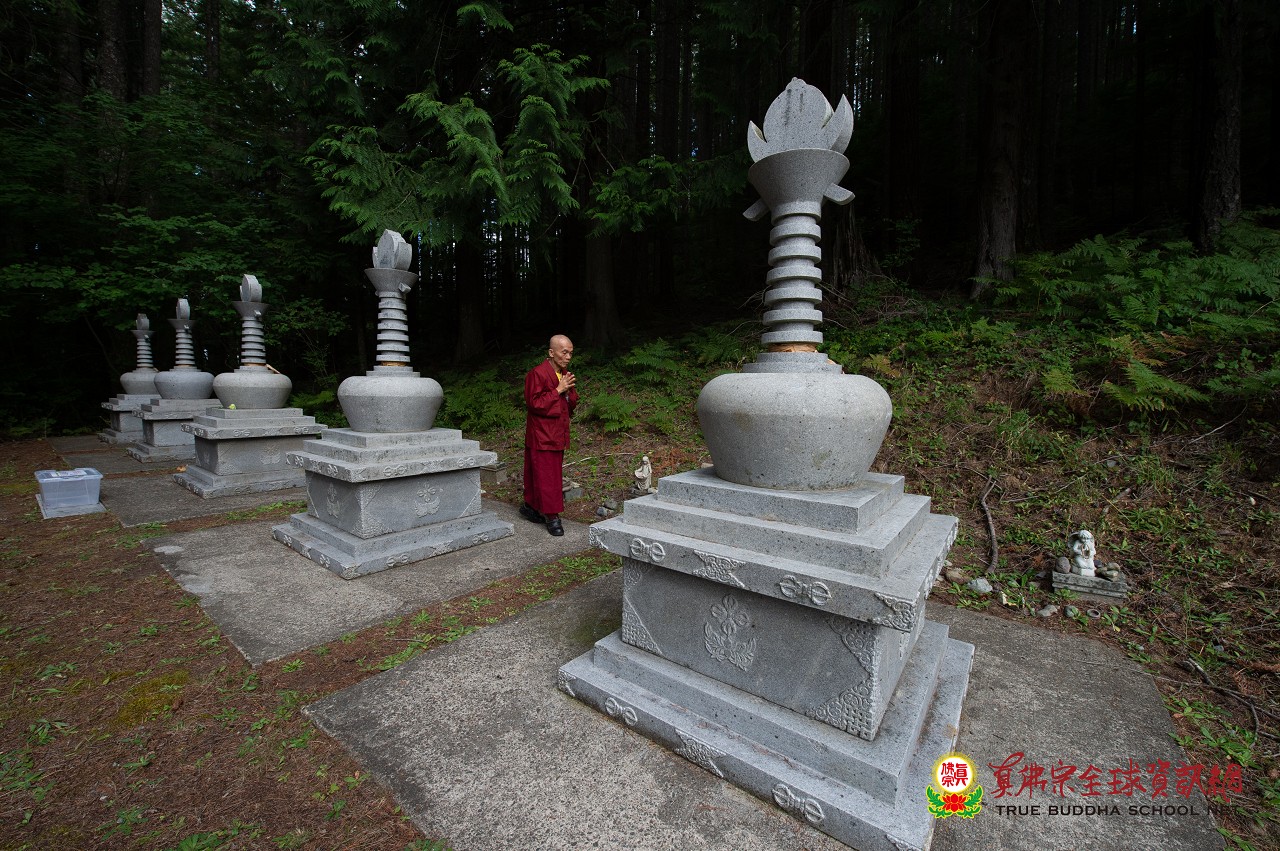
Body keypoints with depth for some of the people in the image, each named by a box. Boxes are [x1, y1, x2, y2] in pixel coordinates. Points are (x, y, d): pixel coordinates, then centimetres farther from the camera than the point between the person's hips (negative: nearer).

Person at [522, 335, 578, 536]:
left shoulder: (565, 374, 11)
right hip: (542, 435, -8)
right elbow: (534, 403, -19)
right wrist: (558, 390, -21)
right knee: (545, 476, -3)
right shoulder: (537, 374, -14)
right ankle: (552, 516, 4)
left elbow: (571, 404, 15)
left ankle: (530, 506, 29)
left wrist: (570, 391, -6)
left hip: (558, 434, 8)